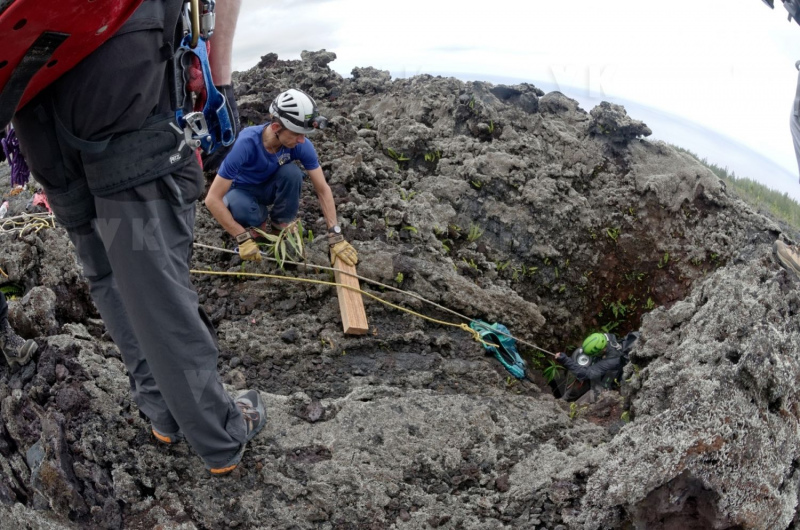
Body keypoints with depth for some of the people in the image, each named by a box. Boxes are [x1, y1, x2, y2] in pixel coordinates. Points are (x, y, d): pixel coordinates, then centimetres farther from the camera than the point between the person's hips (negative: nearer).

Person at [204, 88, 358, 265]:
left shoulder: (301, 144, -27)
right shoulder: (246, 144, -38)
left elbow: (323, 189, -18)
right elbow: (212, 199, -35)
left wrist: (336, 236, -24)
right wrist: (243, 238, -36)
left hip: (270, 186, 3)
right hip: (242, 190, -2)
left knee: (292, 172, -31)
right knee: (239, 207, -39)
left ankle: (281, 226, -6)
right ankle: (258, 221, -1)